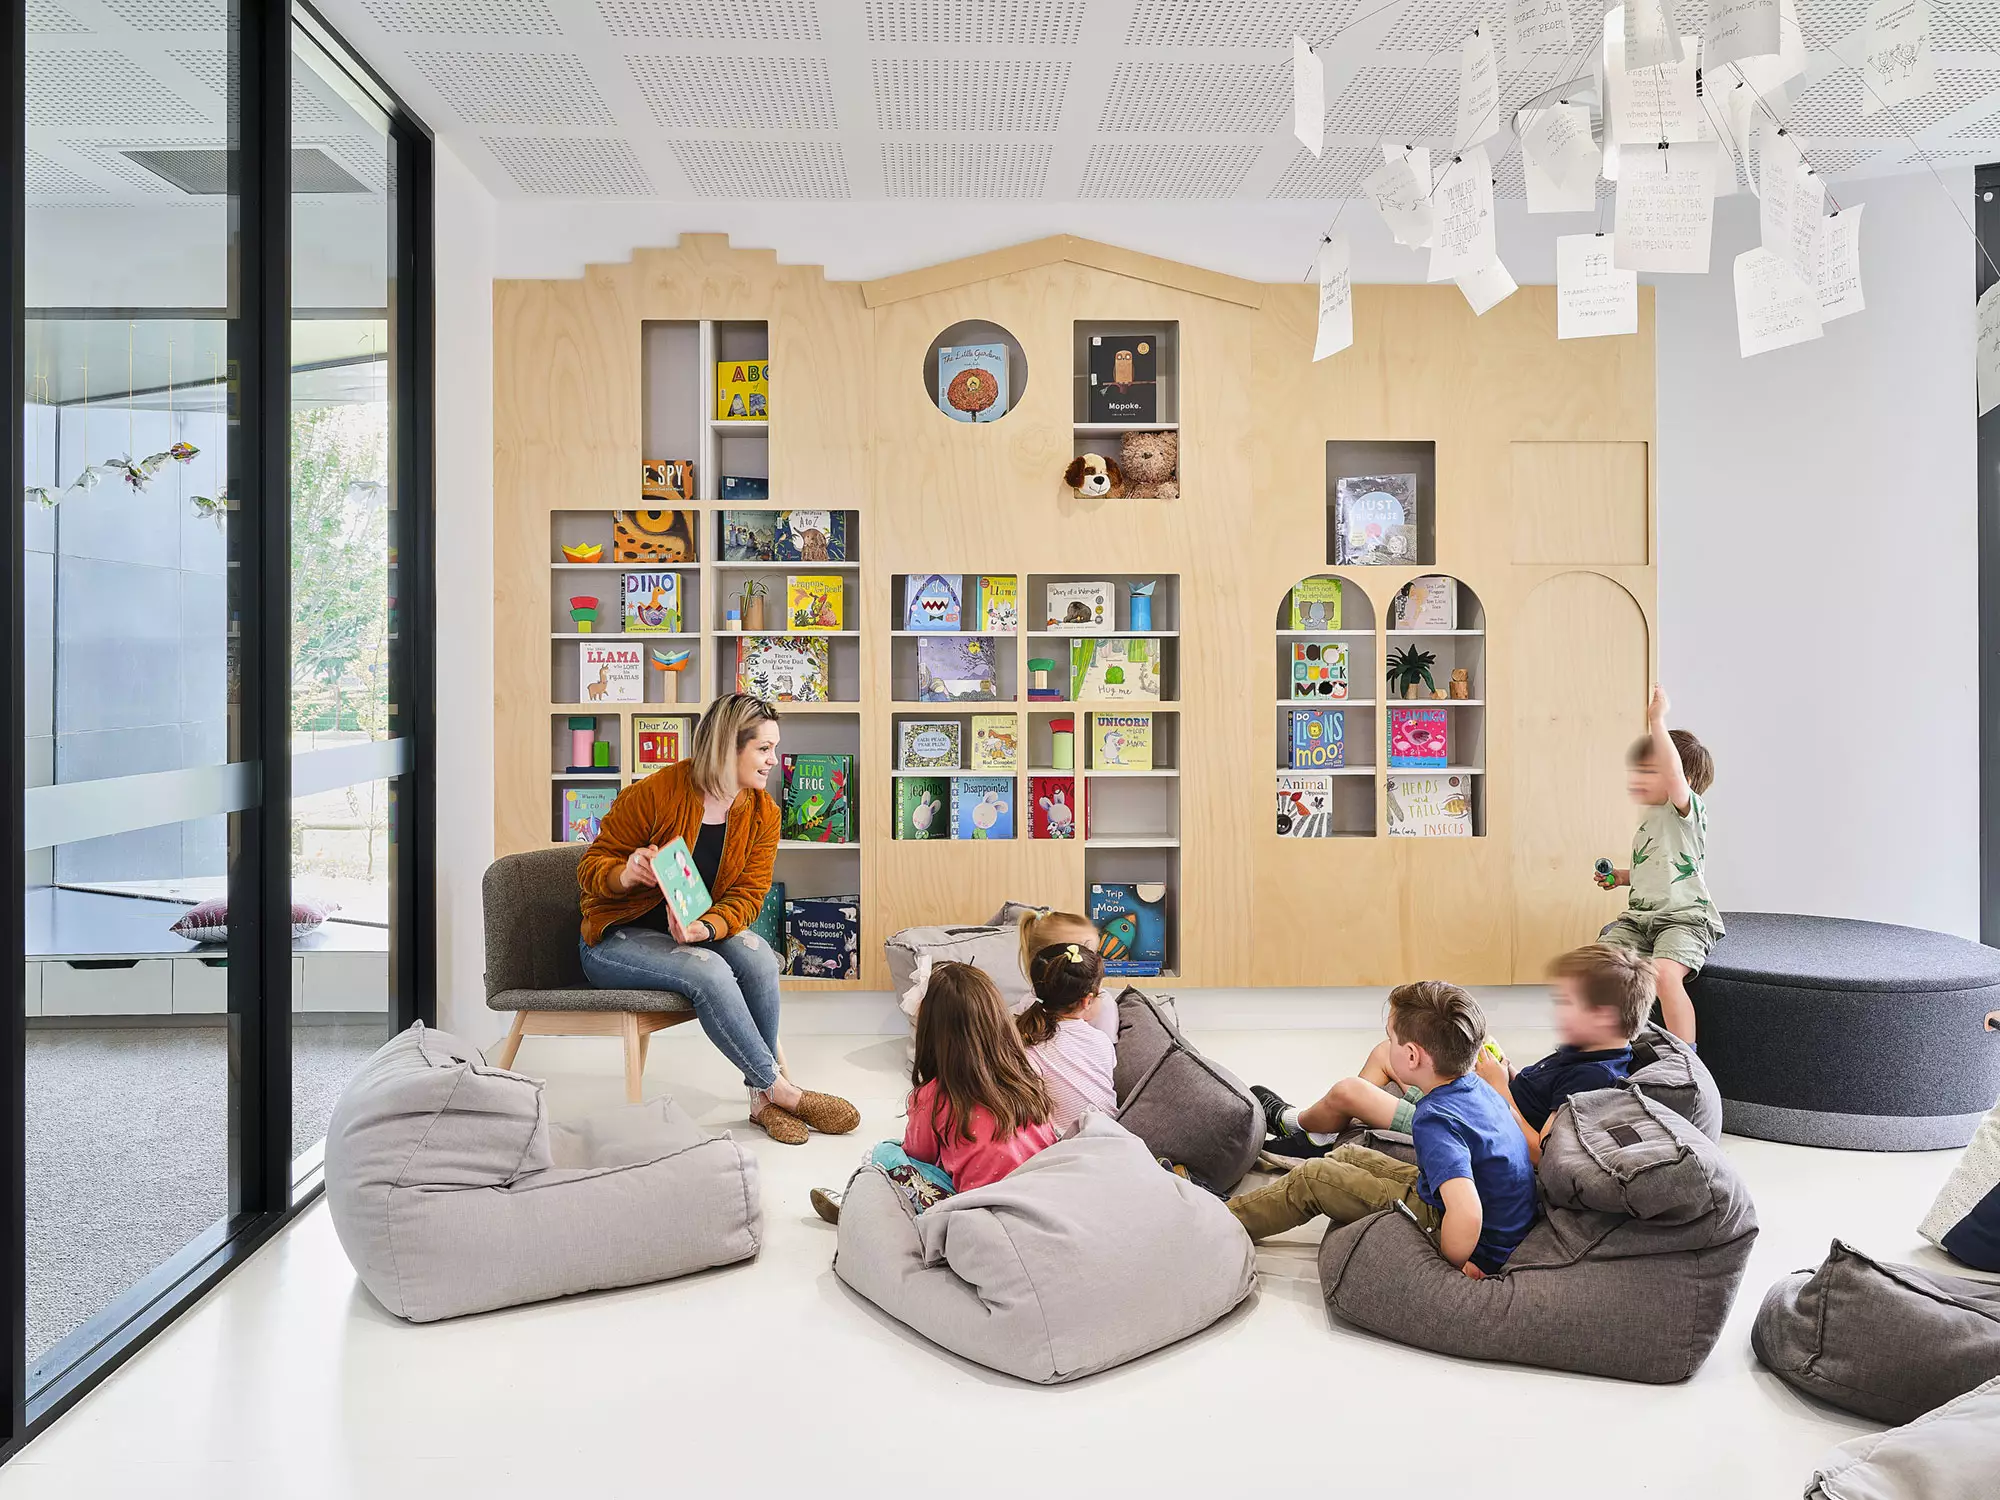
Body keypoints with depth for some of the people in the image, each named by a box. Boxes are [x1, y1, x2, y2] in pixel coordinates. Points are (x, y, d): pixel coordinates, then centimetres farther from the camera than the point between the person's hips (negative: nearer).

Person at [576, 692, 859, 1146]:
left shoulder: (763, 814, -4)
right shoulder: (654, 794, -18)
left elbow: (748, 895, -8)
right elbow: (590, 868, -10)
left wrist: (705, 928, -30)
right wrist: (626, 874, -34)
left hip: (698, 934, 5)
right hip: (616, 939, -4)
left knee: (757, 954, -27)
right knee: (707, 969, -33)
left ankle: (762, 1096, -18)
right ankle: (781, 1089, -21)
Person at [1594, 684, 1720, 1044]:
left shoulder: (1686, 809, -8)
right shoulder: (1650, 818, 18)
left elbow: (1674, 772, -32)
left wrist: (1657, 722, -32)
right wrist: (1622, 877, 17)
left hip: (1684, 916, -8)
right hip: (1640, 916, 8)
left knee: (1664, 973, -32)